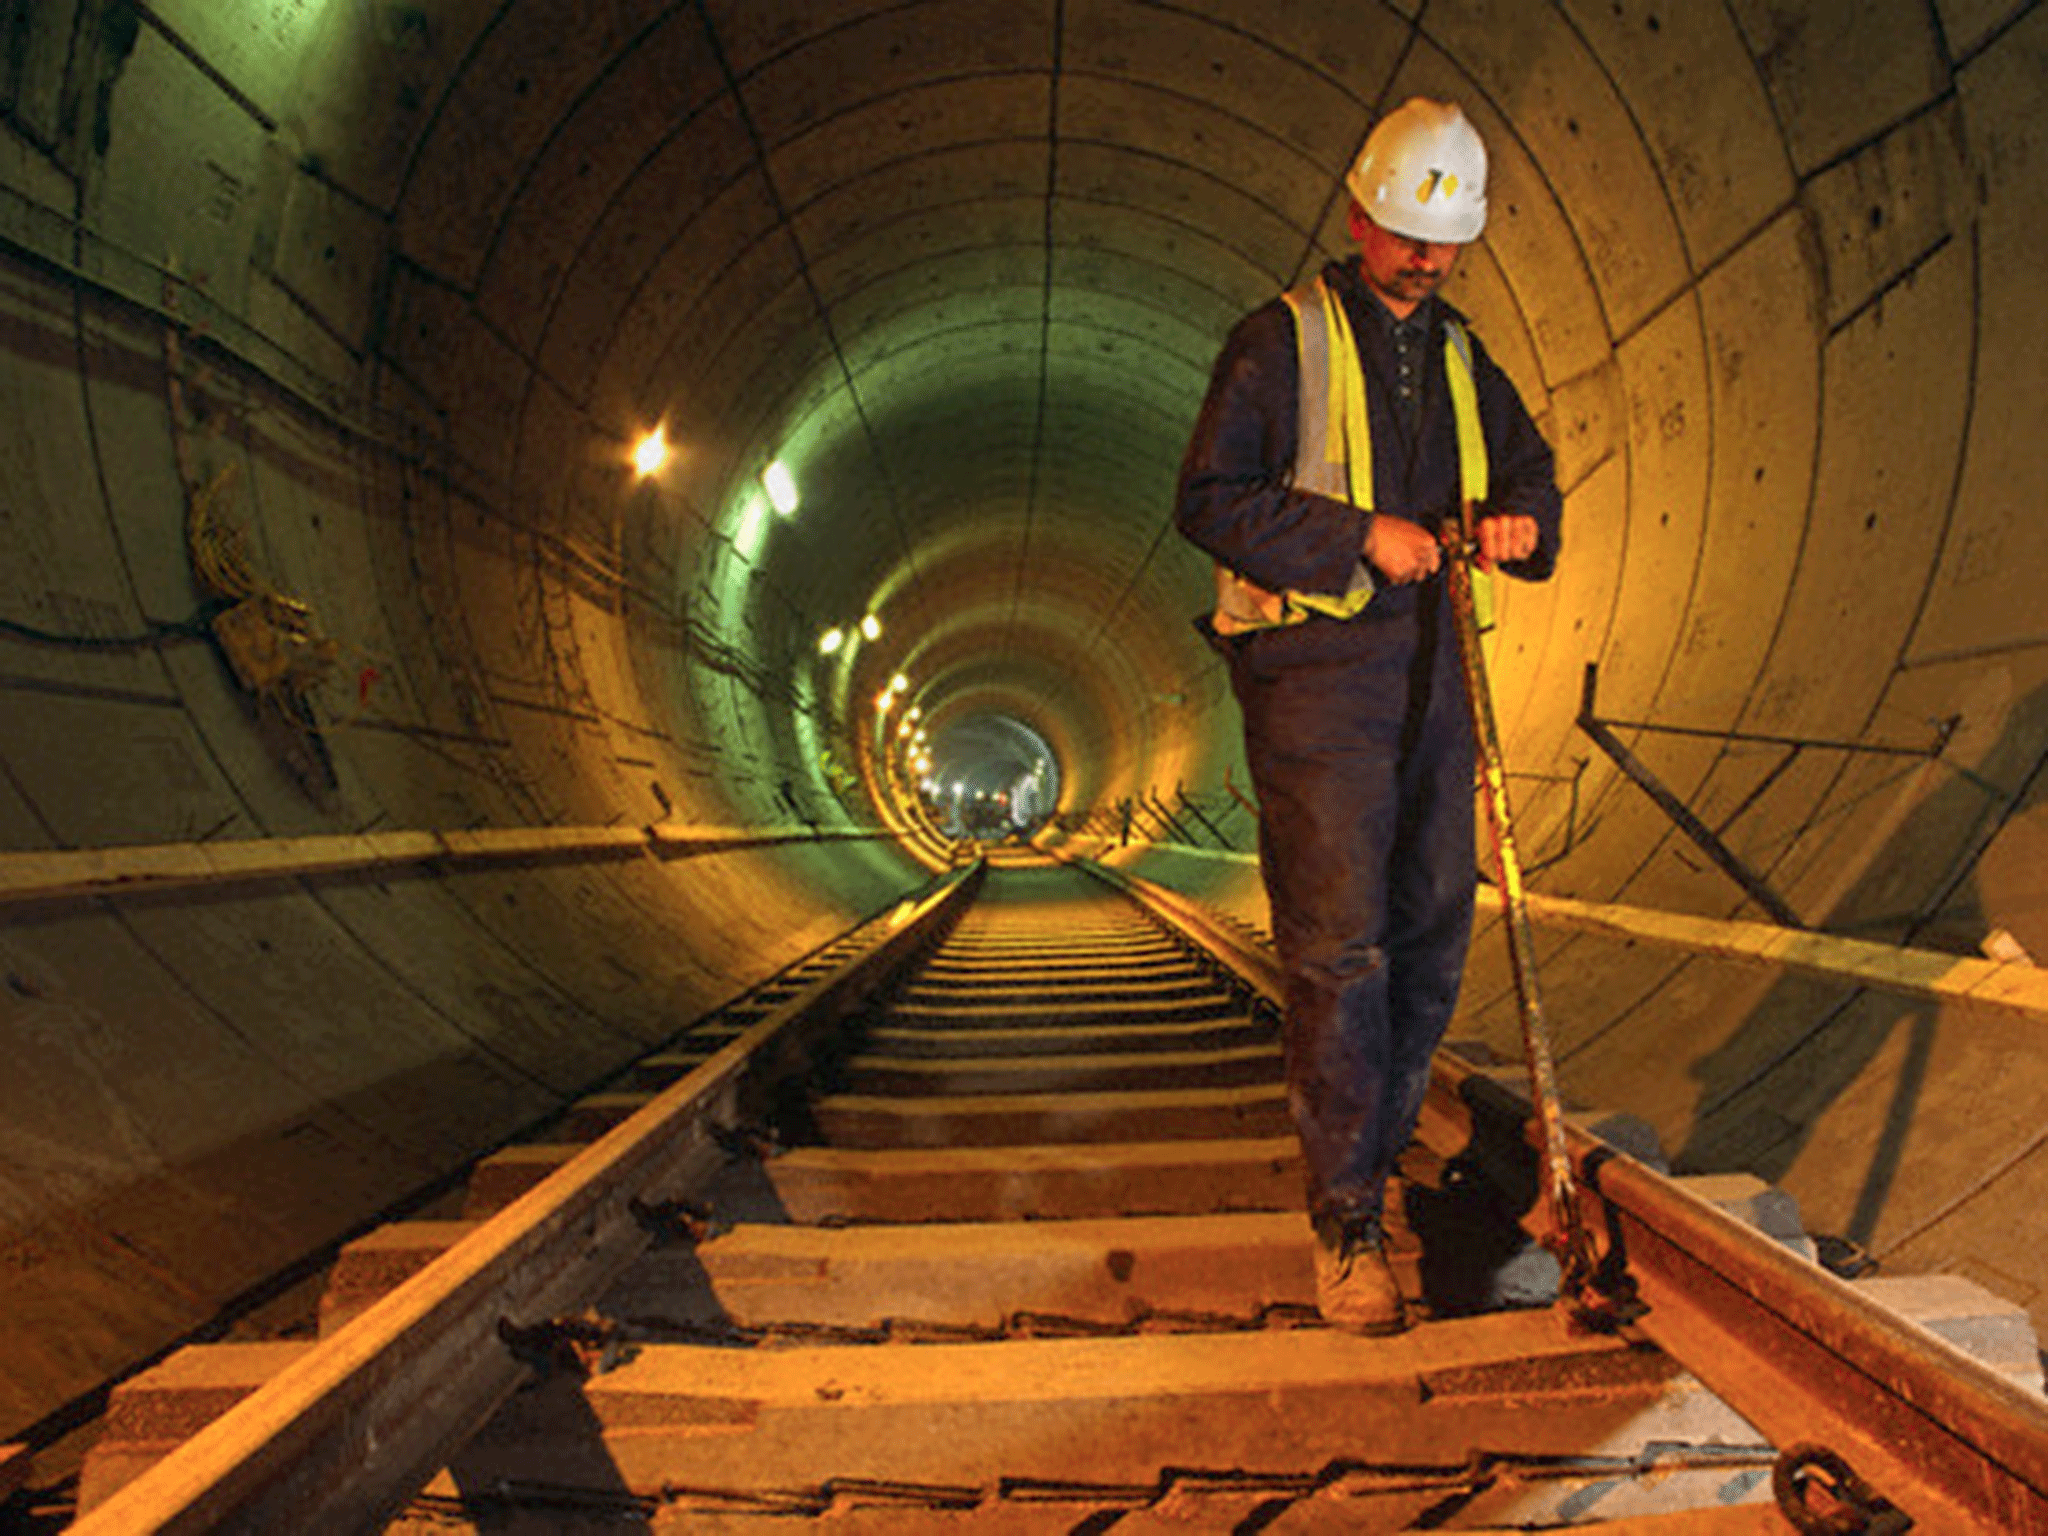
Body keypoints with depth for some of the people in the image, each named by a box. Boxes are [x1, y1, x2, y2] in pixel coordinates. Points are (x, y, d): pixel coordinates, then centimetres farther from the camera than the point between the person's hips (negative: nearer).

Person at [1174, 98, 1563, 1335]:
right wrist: (1361, 534, -17)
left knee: (1432, 937, 8)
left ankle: (1374, 1153, 24)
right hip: (1315, 665, -6)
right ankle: (1349, 1224, -2)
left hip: (1433, 664, 7)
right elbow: (1211, 499, -8)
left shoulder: (1460, 355, 19)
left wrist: (1525, 521, 2)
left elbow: (1532, 470, 27)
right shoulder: (1281, 341, 1)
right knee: (1340, 942, -10)